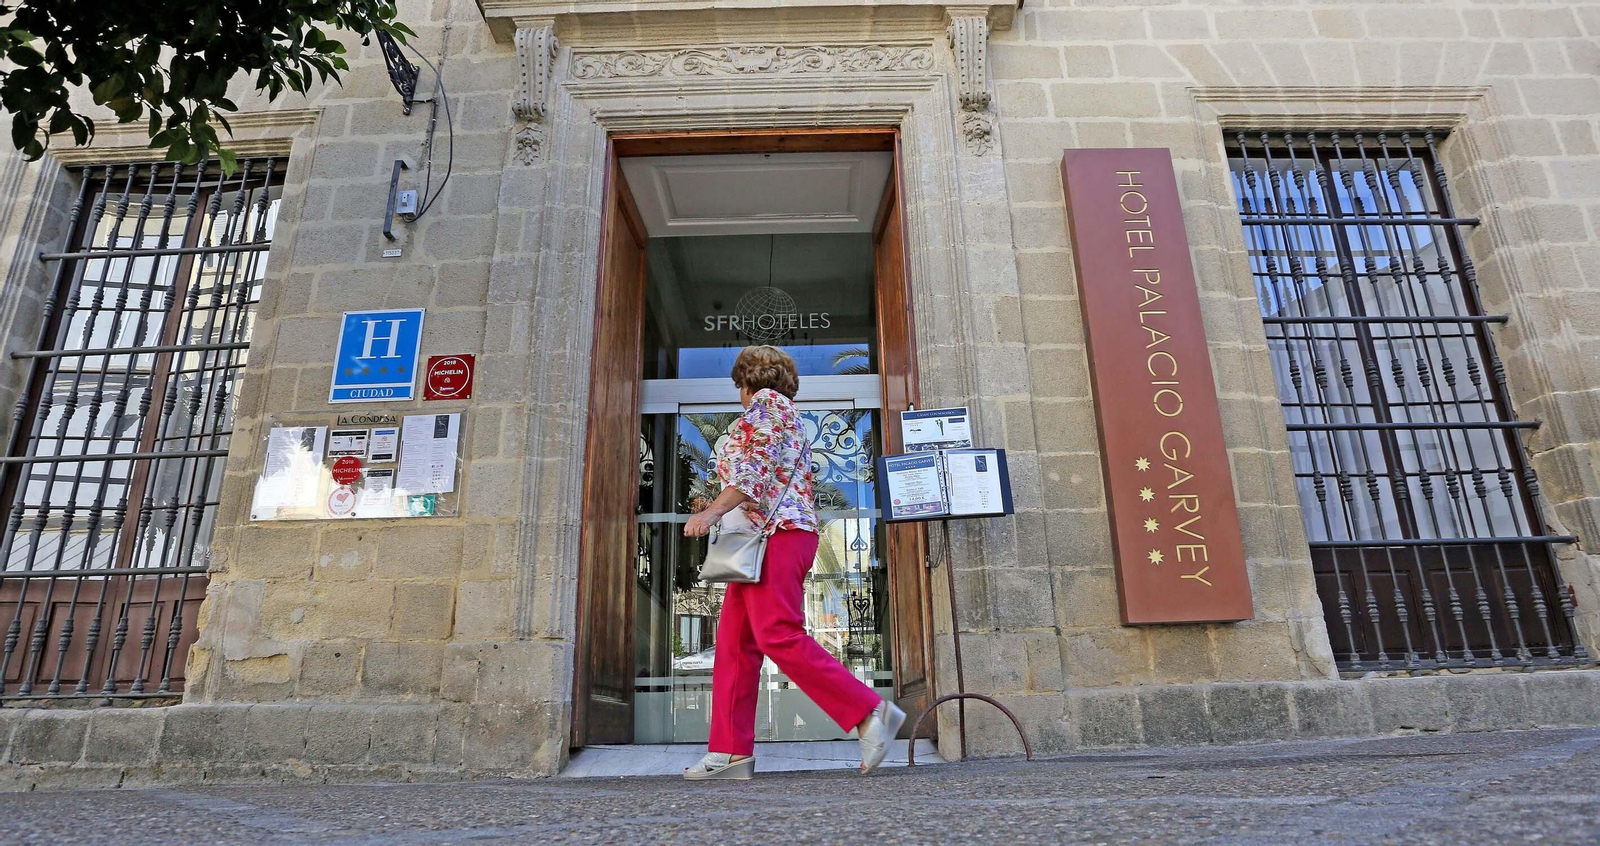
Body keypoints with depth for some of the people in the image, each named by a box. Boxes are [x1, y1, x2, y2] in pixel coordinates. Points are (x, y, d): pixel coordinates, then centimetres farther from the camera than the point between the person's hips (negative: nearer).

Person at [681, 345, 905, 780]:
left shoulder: (765, 401, 1)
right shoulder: (788, 417, 29)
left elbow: (758, 468, -14)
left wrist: (712, 511, -19)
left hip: (775, 532, -10)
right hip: (779, 534, 10)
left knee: (779, 636, -17)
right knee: (734, 645, 4)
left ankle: (871, 711, -14)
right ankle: (731, 753, 3)